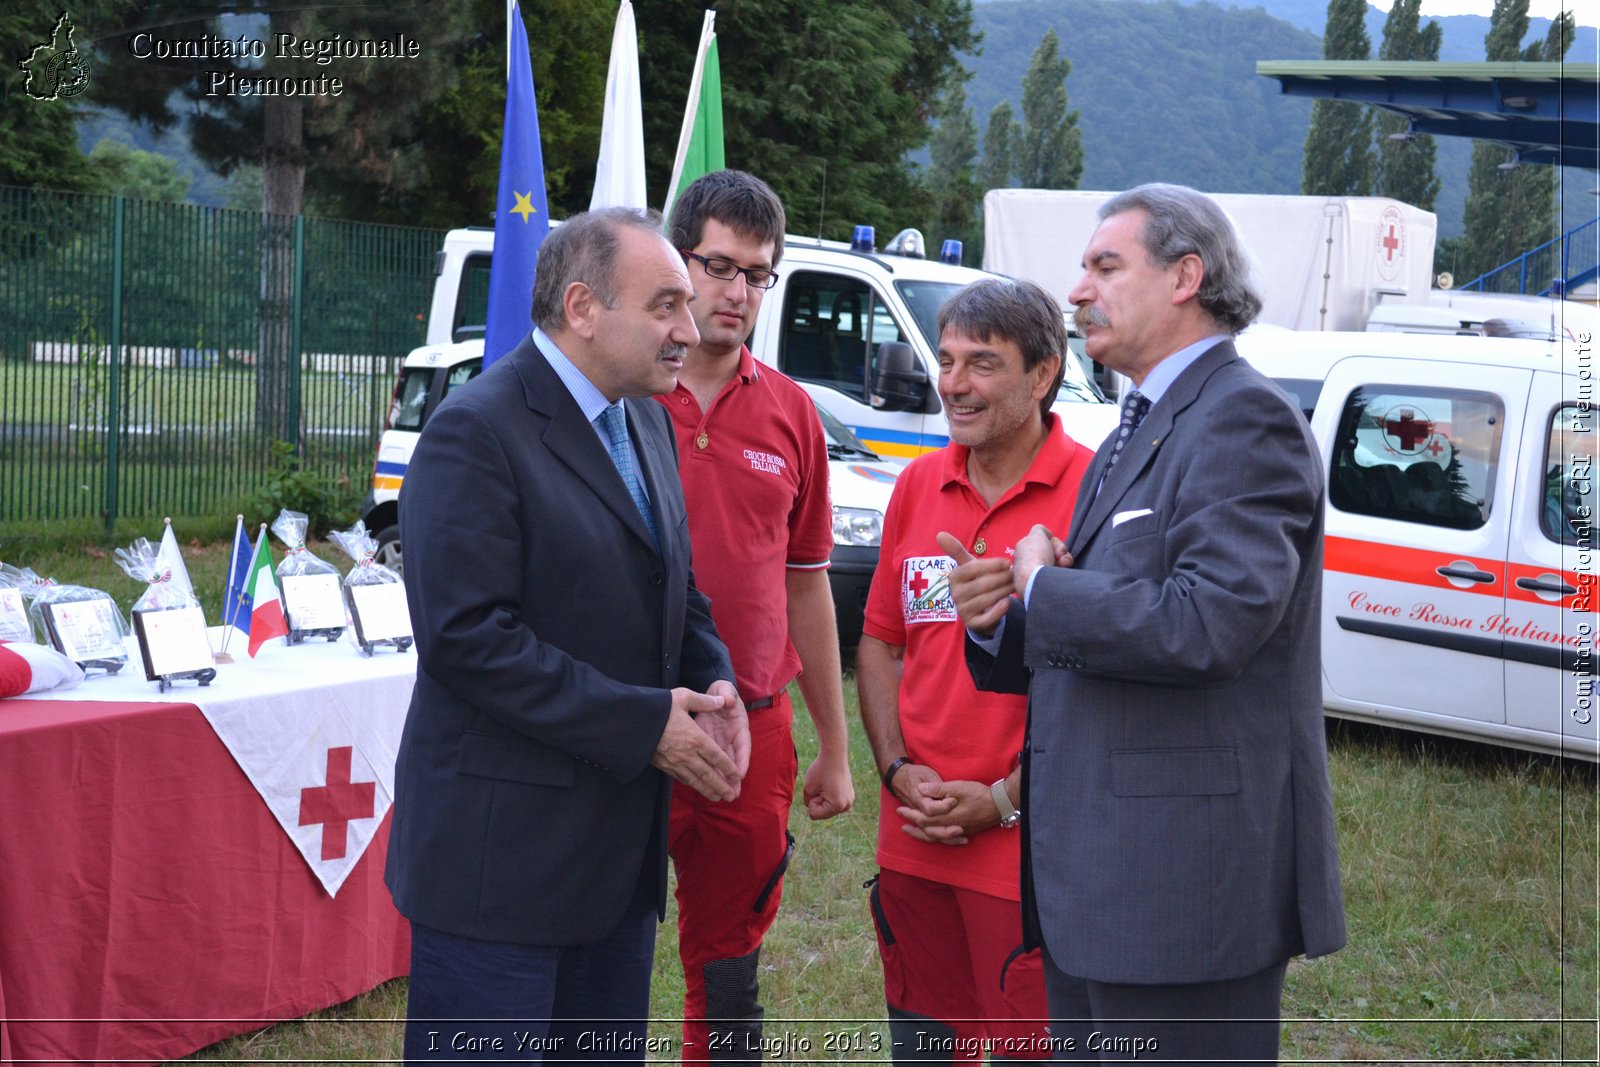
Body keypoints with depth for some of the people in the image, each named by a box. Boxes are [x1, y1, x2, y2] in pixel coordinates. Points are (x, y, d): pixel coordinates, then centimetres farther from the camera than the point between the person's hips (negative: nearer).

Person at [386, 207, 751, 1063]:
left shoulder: (647, 424, 12)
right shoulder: (477, 431, -16)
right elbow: (468, 637, -22)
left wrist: (711, 681, -1)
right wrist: (644, 723, -20)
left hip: (620, 850, 9)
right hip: (501, 851, -8)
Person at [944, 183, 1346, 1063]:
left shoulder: (1244, 419, -12)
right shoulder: (1137, 435, 19)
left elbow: (1208, 625, -26)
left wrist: (1043, 588, -12)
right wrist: (998, 622, 2)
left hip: (1185, 887, -10)